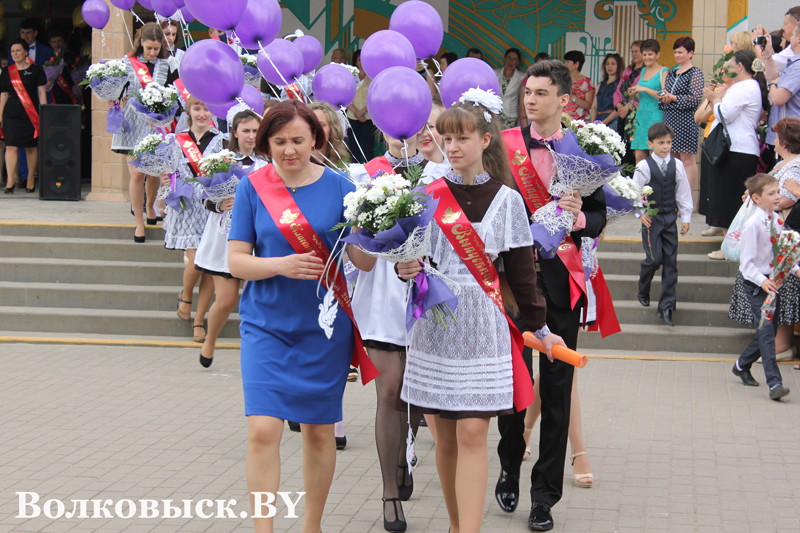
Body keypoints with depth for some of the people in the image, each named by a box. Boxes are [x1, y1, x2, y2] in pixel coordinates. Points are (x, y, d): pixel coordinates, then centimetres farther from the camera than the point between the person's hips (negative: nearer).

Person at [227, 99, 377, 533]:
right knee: (262, 430, -11)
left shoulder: (338, 187, -1)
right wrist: (280, 265, -20)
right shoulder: (253, 187, -1)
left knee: (319, 430, 10)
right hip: (266, 323, 0)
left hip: (323, 326, 1)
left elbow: (364, 263, -4)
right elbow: (236, 260, -3)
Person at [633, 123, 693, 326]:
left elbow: (683, 192, 9)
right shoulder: (644, 166, -7)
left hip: (670, 218, 3)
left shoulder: (677, 165, 3)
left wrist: (686, 217, 8)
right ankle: (643, 291, 21)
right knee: (654, 258, -10)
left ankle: (666, 306, 2)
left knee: (671, 260, -1)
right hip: (651, 218, -3)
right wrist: (641, 213, -10)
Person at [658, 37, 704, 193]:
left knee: (687, 159, -7)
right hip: (669, 120, 7)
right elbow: (665, 92, 23)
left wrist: (673, 98, -13)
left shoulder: (695, 73, -4)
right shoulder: (671, 73, 18)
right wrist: (663, 98, 0)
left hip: (686, 120, -7)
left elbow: (696, 98, -12)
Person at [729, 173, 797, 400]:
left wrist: (795, 269, 3)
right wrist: (762, 281, -31)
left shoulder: (776, 220, 7)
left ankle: (742, 365, 37)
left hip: (773, 281, 8)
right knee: (766, 331, -13)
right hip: (756, 283, -8)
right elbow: (747, 262, -17)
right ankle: (774, 383, -17)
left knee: (769, 331, 15)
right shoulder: (753, 225, -16)